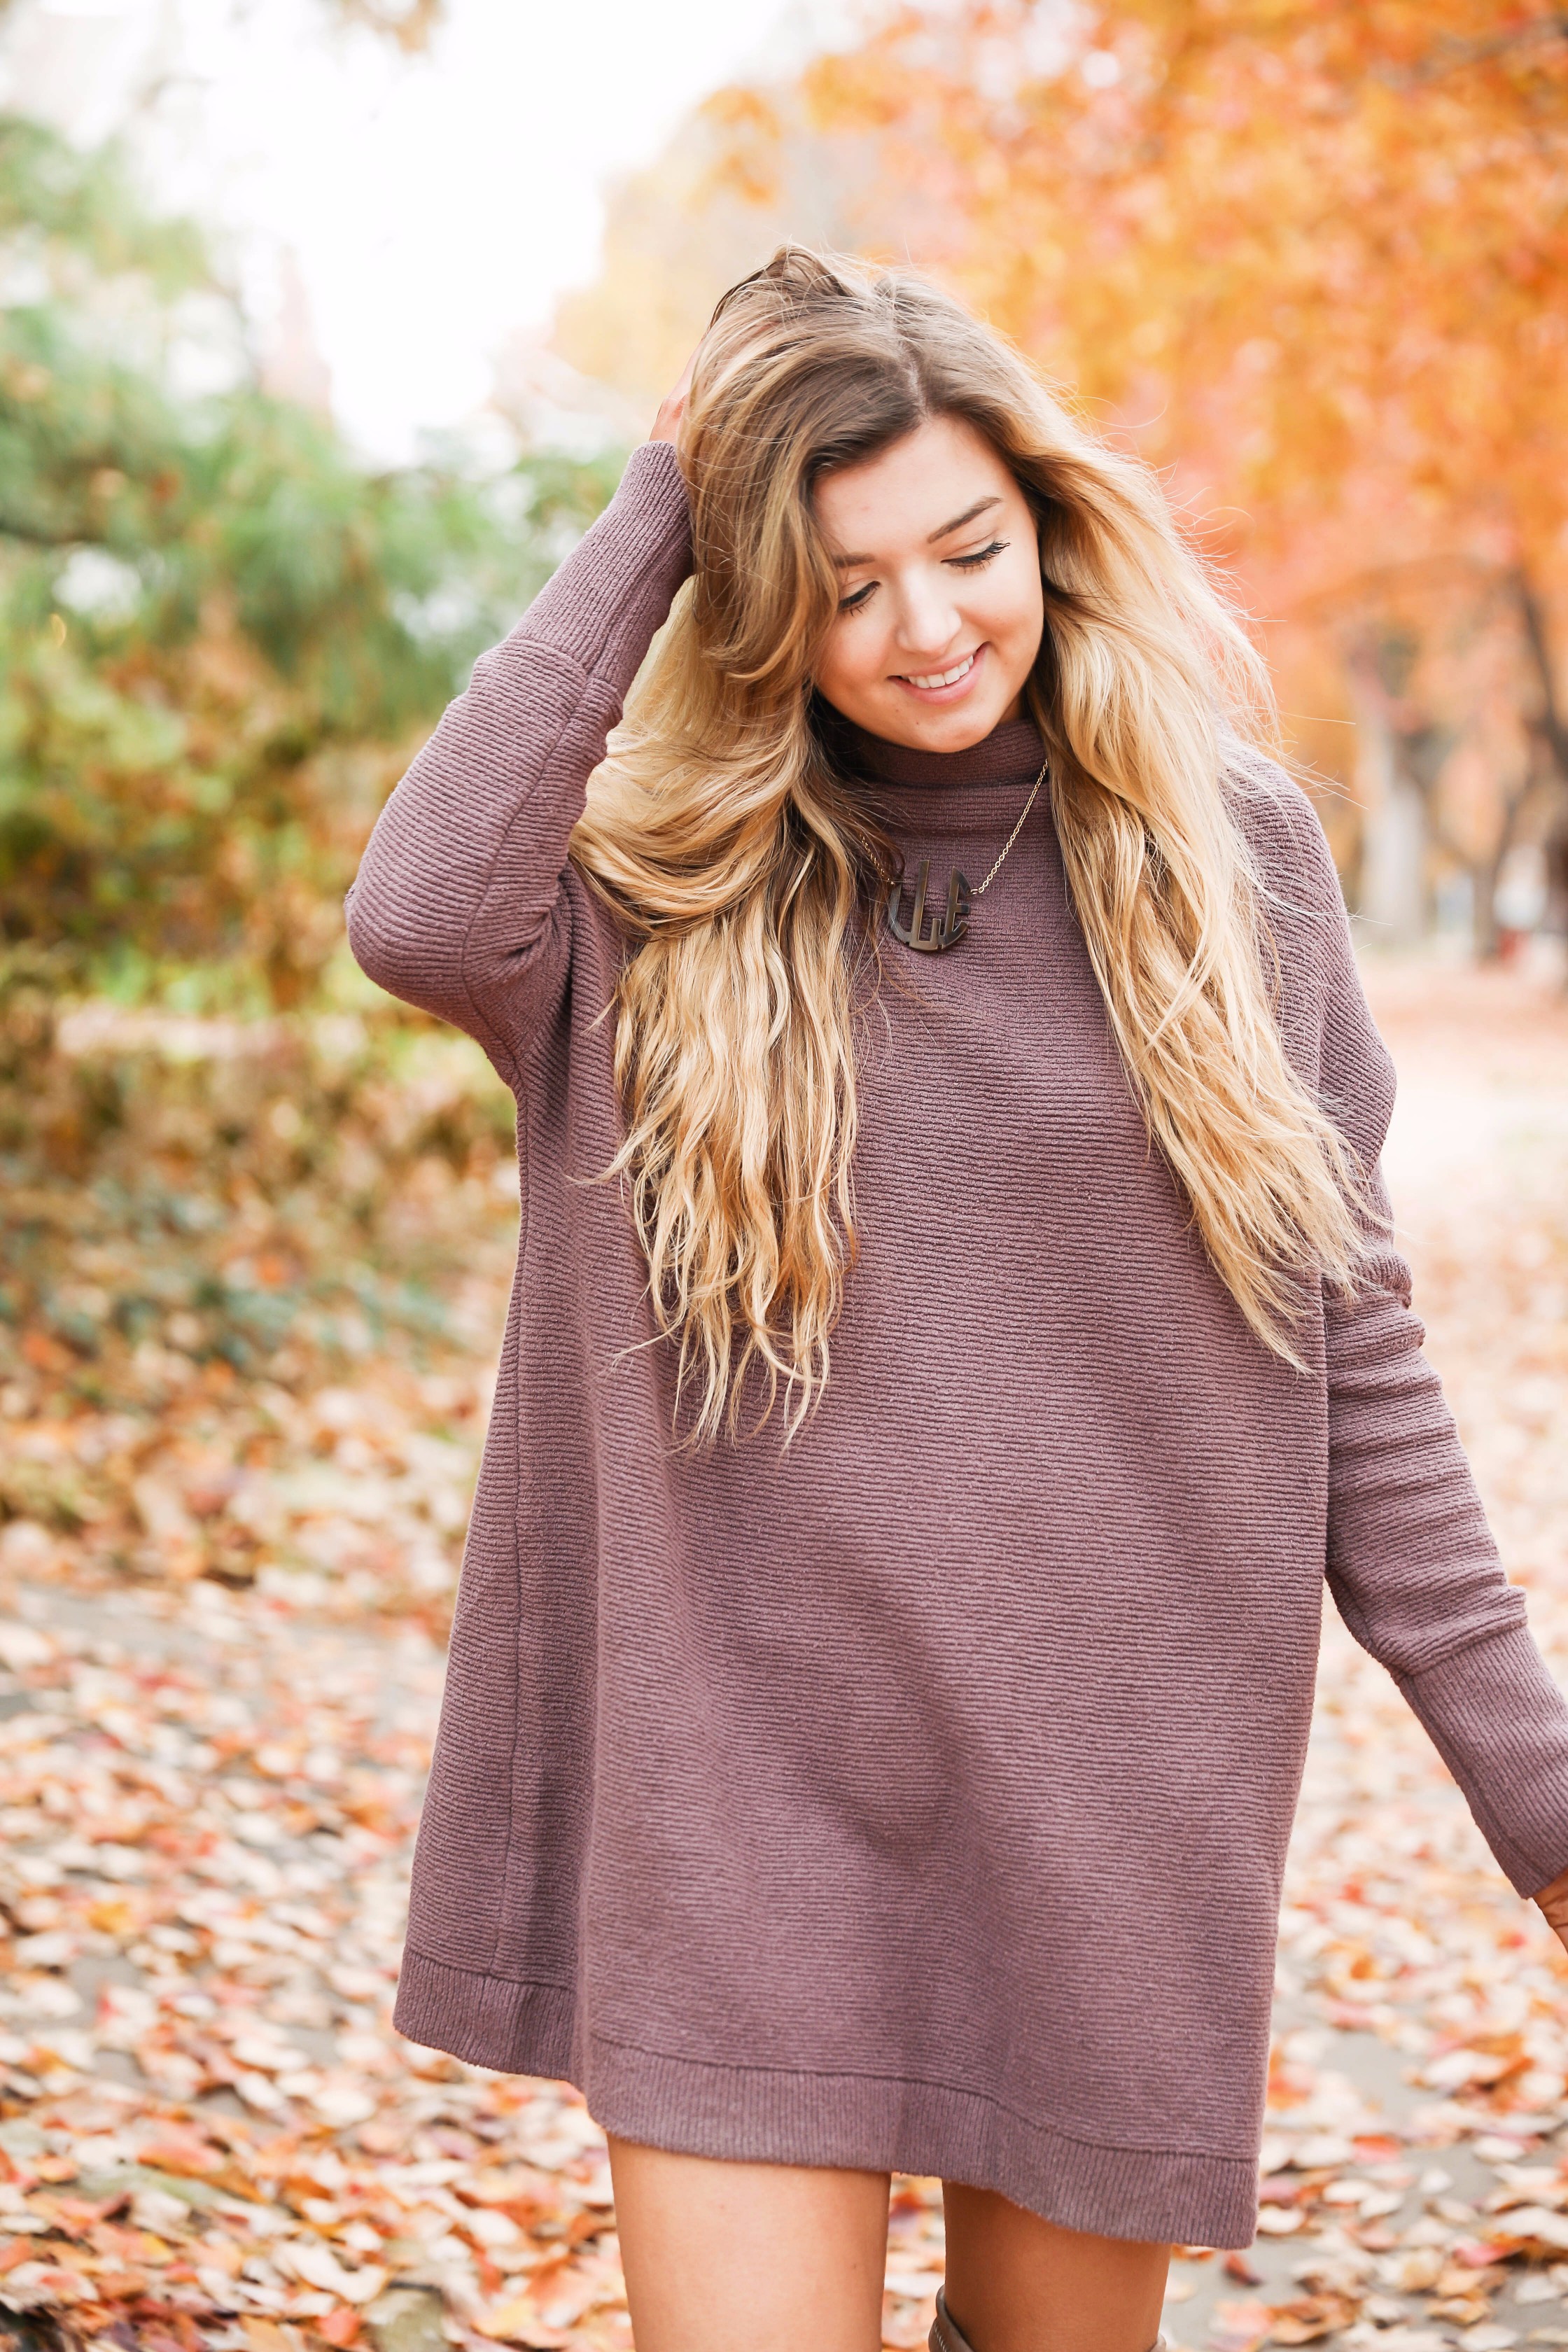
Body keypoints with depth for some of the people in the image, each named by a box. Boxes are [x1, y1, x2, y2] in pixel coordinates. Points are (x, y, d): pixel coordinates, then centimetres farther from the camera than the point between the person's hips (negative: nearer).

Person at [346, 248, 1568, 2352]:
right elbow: (423, 918, -25)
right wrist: (645, 526, -15)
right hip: (738, 1777, -1)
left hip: (1107, 1781, 1)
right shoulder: (659, 877, -2)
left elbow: (1350, 1332, 3)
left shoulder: (1226, 850, 0)